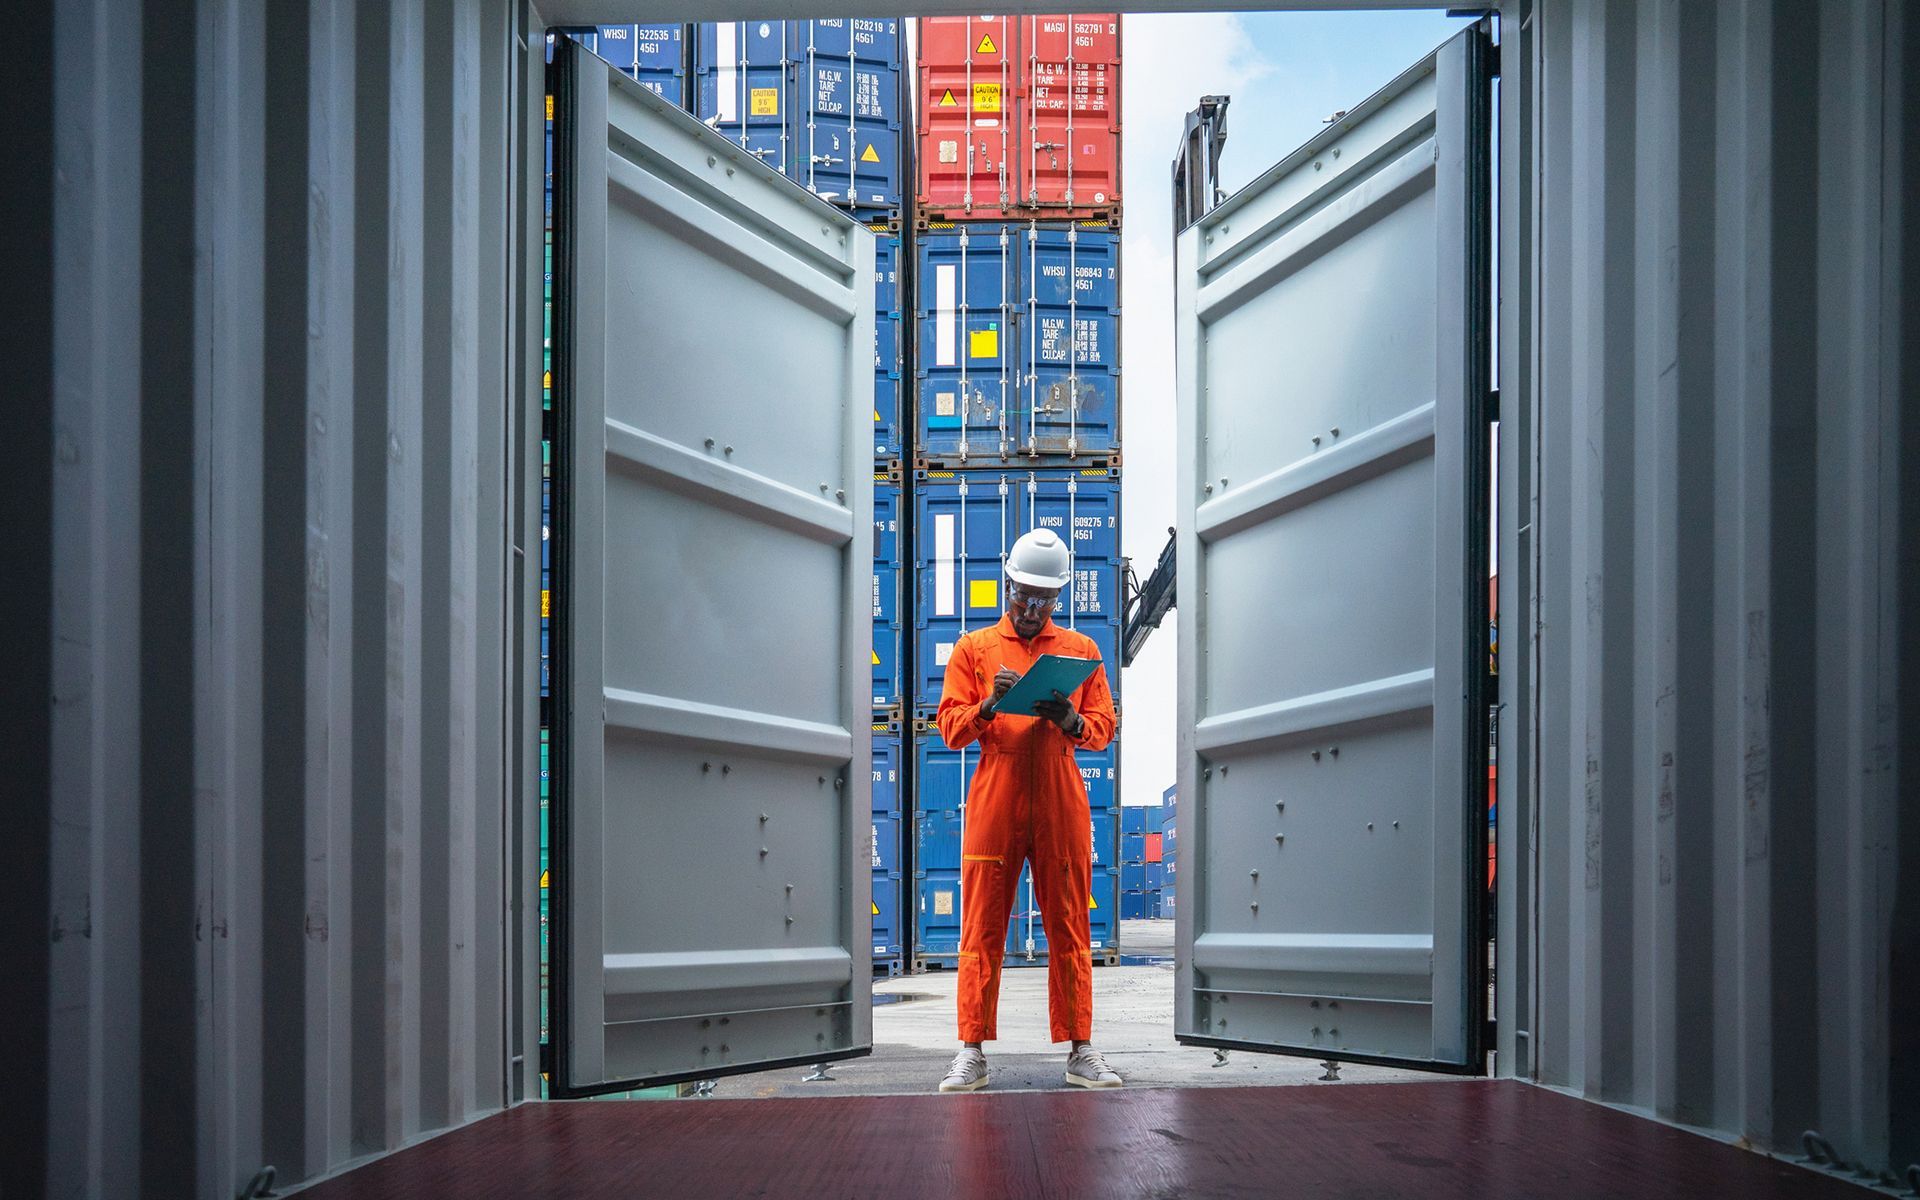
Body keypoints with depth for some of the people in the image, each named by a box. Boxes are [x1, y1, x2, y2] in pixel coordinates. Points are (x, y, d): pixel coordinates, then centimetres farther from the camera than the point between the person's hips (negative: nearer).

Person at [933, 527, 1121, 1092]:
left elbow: (1104, 727, 10)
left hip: (1062, 806, 1)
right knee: (982, 930, -2)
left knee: (1070, 930, 2)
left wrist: (1070, 720, -11)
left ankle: (1080, 1050, 6)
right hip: (993, 804, -1)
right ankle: (972, 1053, 1)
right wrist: (990, 703, -13)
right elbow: (951, 727, 5)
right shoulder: (973, 648, 11)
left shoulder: (1082, 649, 14)